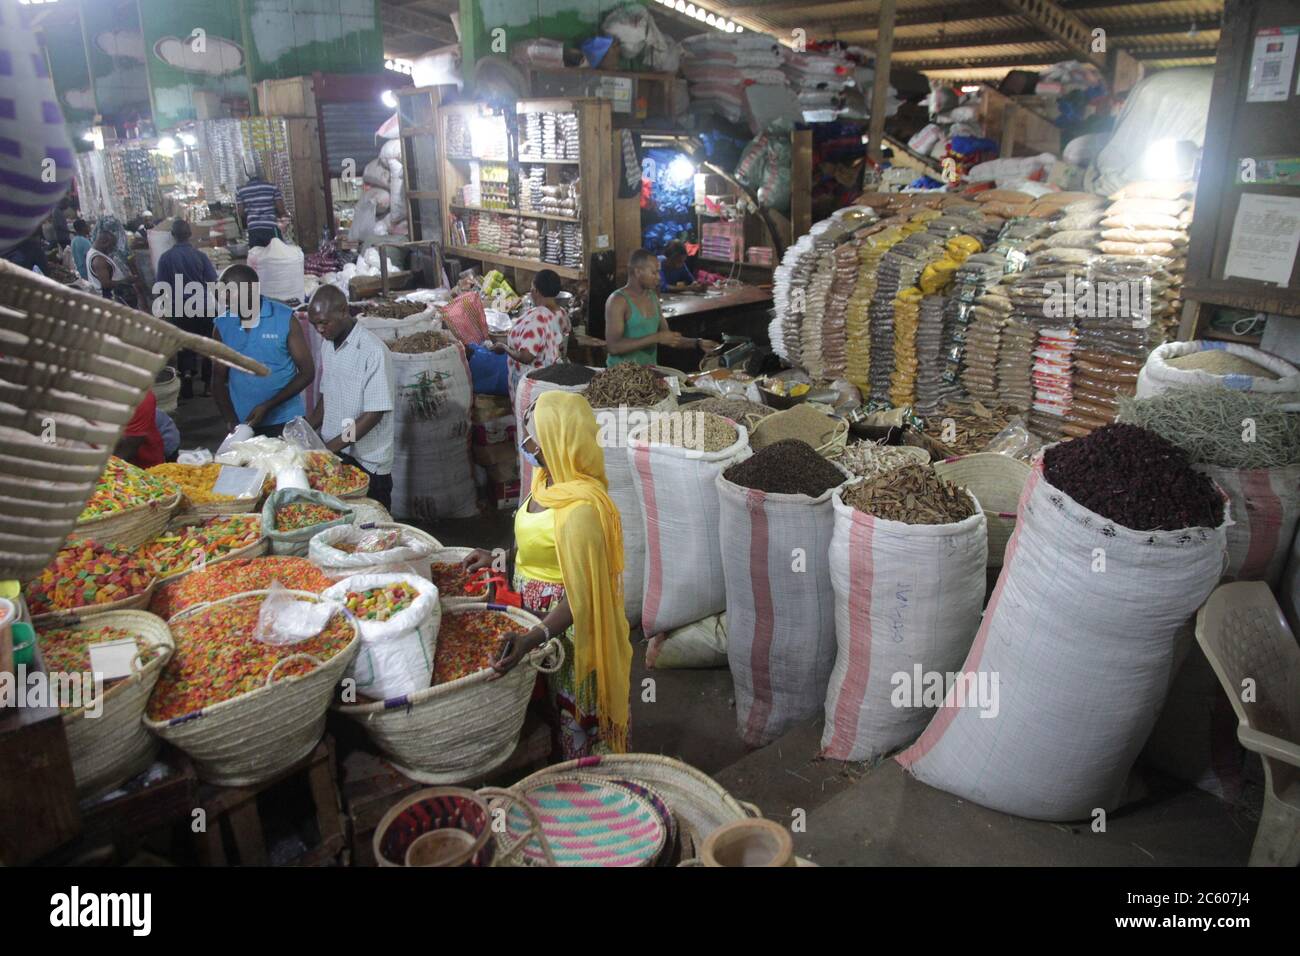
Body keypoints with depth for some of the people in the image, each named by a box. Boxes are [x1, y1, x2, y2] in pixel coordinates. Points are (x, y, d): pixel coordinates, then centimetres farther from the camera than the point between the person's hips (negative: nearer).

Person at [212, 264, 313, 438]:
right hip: (242, 424, 3)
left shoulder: (285, 319, -8)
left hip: (285, 422, -2)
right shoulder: (222, 325, 1)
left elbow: (307, 373, -7)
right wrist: (230, 420, -8)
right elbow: (218, 379, 7)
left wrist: (268, 406, -14)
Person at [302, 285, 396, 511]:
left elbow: (374, 414, -19)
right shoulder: (327, 346, 7)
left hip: (366, 462, -6)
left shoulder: (373, 351, -17)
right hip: (332, 453, 7)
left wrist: (329, 448, -19)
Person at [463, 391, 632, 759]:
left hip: (564, 627, -9)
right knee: (546, 700, 27)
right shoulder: (548, 479, -4)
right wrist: (497, 558, 9)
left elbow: (580, 597, -31)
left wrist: (532, 639, -40)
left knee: (569, 709, 13)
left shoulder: (580, 508, -32)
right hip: (535, 610, 9)